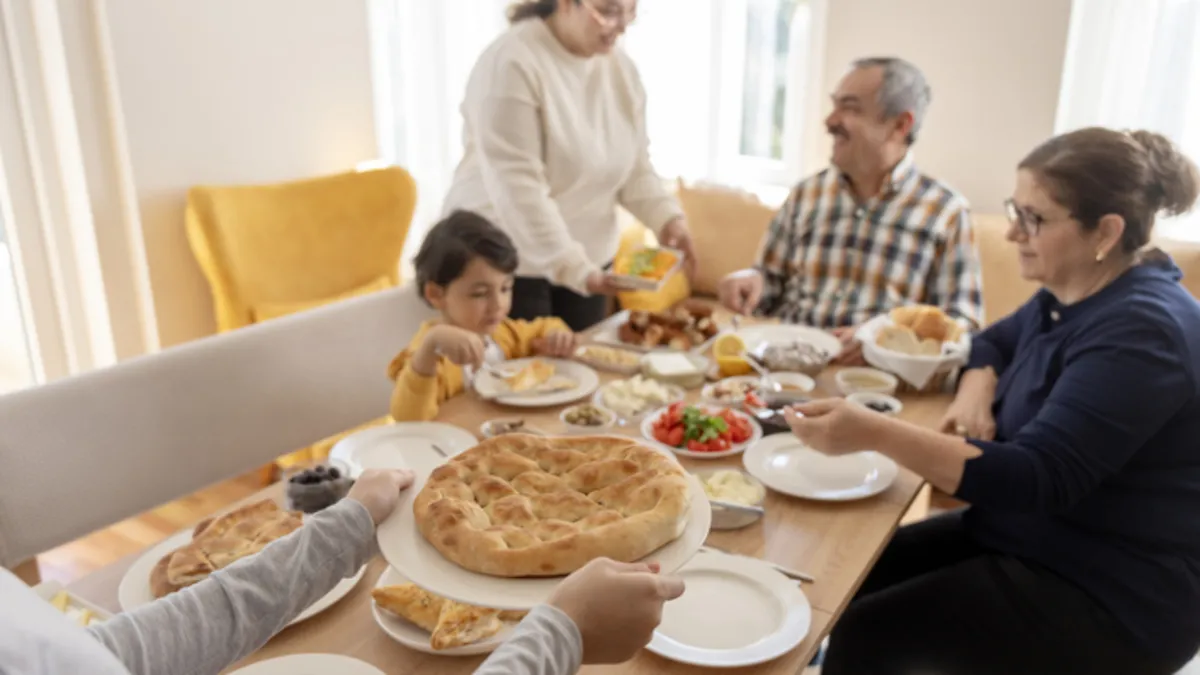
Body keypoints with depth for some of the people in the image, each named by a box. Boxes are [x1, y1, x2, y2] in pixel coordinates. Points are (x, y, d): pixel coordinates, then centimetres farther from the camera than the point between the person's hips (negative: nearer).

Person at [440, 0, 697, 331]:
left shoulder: (621, 67, 3)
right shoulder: (512, 64, -19)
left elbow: (635, 167, 7)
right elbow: (517, 188, -24)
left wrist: (667, 217, -11)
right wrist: (571, 266, -28)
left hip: (588, 257, 7)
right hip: (508, 262, -6)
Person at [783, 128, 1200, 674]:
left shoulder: (1139, 331, -24)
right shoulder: (1076, 295, 4)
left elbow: (1039, 479, -31)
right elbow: (993, 342, 20)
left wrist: (877, 434, -40)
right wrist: (976, 394, -5)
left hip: (1114, 595, -9)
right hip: (1033, 539, 9)